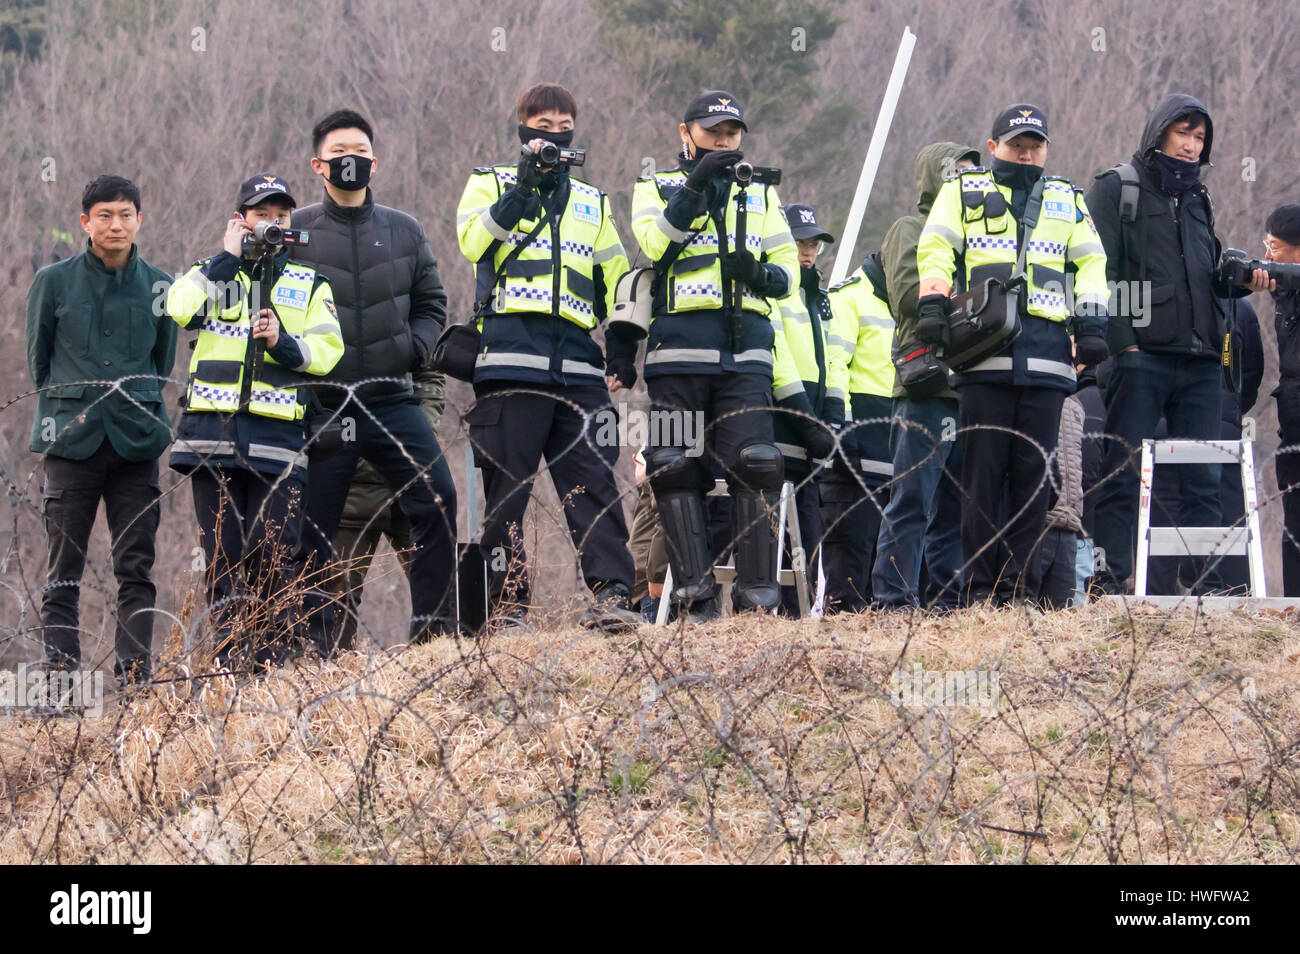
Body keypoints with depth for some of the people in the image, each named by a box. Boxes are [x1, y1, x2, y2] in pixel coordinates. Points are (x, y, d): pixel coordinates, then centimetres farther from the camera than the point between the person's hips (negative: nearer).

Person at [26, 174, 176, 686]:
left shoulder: (160, 287, 8)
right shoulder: (54, 282, 3)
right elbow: (38, 358, 11)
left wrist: (141, 410, 13)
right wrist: (63, 408, 9)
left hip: (136, 445, 1)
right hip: (71, 442, -1)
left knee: (136, 567, 0)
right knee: (64, 569, -2)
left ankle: (135, 674, 2)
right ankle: (60, 673, -2)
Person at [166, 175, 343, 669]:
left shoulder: (309, 283, 17)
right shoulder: (211, 272, 16)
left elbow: (329, 351, 6)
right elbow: (181, 309, -6)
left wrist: (284, 343, -11)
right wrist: (228, 259, -3)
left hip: (276, 437, -1)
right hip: (212, 434, 1)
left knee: (275, 554, -7)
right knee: (221, 555, 1)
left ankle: (274, 661, -3)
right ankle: (227, 658, 5)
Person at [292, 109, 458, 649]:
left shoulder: (404, 232, 12)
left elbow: (430, 303, 19)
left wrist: (412, 348, 1)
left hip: (392, 399, 2)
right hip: (322, 404, -2)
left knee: (436, 500, -12)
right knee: (312, 526, -1)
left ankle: (433, 627, -5)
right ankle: (316, 645, 5)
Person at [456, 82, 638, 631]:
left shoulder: (592, 203, 26)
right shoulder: (491, 184, 14)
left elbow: (615, 283, 25)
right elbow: (474, 240, -7)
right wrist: (522, 188, -13)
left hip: (579, 368, 3)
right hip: (510, 356, -3)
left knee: (594, 482, -7)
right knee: (507, 486, -5)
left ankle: (612, 593, -13)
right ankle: (508, 602, -2)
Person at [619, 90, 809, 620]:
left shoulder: (760, 195, 24)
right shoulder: (656, 188, 15)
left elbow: (788, 270, 17)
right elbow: (653, 242, -6)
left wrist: (761, 274, -5)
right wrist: (695, 187, -12)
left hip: (746, 353, 1)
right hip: (678, 350, -1)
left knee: (755, 468, -11)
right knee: (677, 470, -8)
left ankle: (757, 599, -11)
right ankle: (695, 599, -6)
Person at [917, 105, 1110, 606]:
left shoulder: (1068, 202, 24)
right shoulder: (963, 193, 17)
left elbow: (1090, 263, 18)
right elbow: (936, 249, 6)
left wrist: (1091, 323, 4)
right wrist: (932, 303, -10)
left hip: (1046, 357, 2)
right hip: (983, 351, -2)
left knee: (1033, 473, -1)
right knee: (984, 471, -6)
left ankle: (1018, 584, 2)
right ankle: (980, 586, -4)